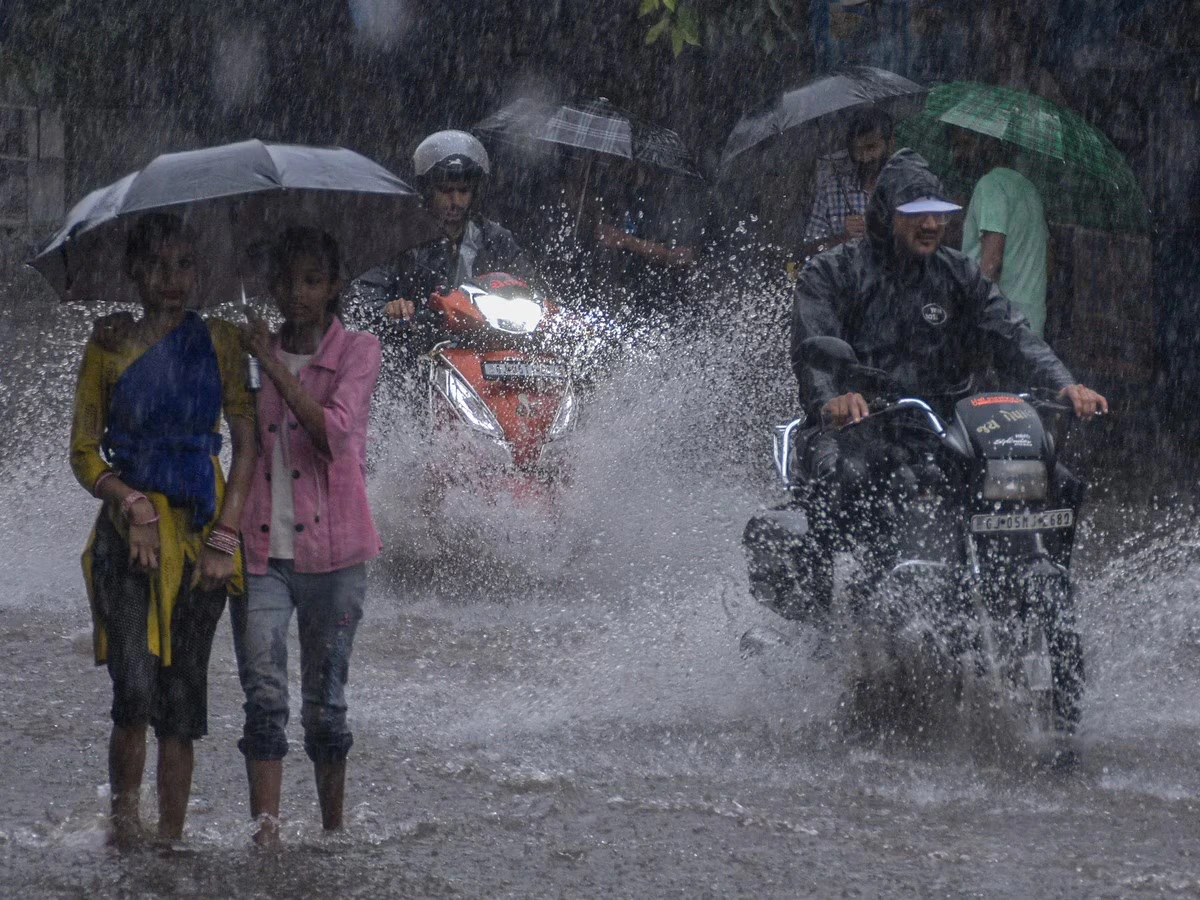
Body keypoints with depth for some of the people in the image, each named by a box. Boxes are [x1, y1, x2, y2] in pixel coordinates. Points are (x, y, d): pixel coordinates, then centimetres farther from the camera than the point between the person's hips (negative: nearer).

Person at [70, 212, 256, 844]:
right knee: (135, 691, -15)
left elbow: (247, 442, 3)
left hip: (200, 534, 1)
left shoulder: (218, 341, 5)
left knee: (181, 700, 2)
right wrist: (132, 504, -12)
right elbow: (83, 453, 5)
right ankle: (123, 825, 2)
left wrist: (224, 537, -6)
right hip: (129, 531, -1)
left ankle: (170, 842, 9)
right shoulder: (107, 349, 4)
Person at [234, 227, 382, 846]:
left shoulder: (357, 352, 0)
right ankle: (265, 832, -19)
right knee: (264, 694, -12)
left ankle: (333, 834, 17)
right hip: (260, 547, 2)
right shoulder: (254, 353, 11)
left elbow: (334, 429, -16)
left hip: (330, 548, -2)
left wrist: (275, 366, -14)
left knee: (325, 700, 5)